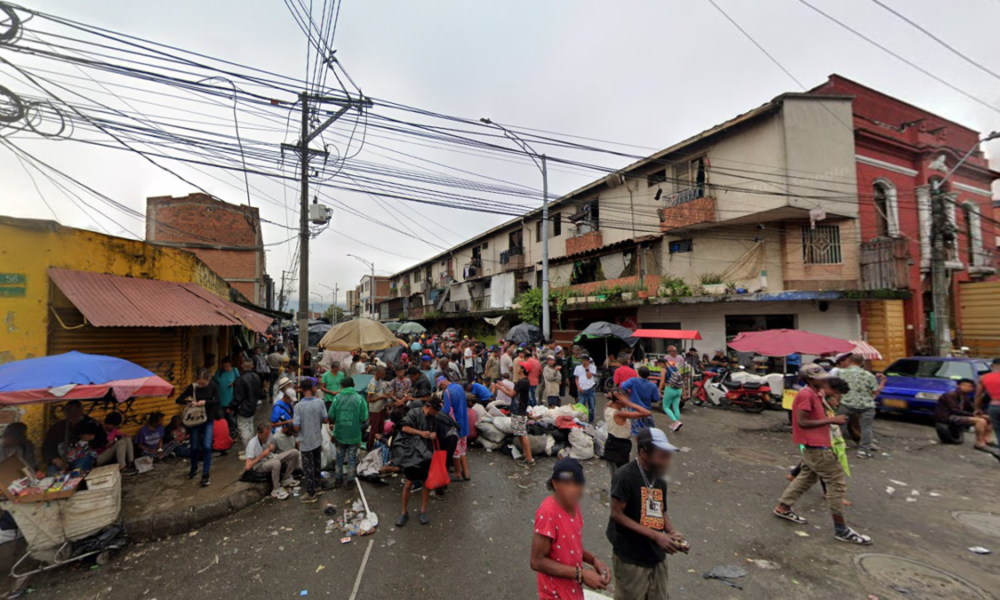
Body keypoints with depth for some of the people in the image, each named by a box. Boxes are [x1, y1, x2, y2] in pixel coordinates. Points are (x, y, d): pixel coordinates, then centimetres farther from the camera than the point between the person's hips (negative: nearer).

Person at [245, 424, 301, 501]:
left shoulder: (268, 436, -10)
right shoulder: (252, 445, -27)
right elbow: (248, 466, -33)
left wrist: (271, 447, -8)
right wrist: (262, 455, -27)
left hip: (270, 457, 7)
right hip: (259, 465, -7)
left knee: (294, 452, -11)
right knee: (276, 463, -40)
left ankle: (287, 479, 3)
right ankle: (276, 490, -20)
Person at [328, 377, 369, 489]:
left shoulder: (337, 397, -8)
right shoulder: (359, 398, -12)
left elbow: (331, 416, -6)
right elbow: (364, 418, -14)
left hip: (340, 433, 2)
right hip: (354, 434, -1)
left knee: (340, 456, 21)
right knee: (352, 458, 14)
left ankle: (338, 479, 31)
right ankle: (350, 481, 23)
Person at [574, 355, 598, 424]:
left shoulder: (592, 367, 3)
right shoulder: (578, 368, 9)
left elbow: (589, 376, -9)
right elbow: (576, 379, 11)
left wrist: (587, 368, -9)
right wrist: (578, 387, -2)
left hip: (591, 389, -1)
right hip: (581, 390, 1)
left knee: (592, 407, 5)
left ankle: (591, 420, 20)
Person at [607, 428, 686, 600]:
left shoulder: (660, 480, 4)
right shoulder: (625, 476, -20)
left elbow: (661, 512, 14)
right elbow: (617, 514, -20)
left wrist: (672, 532, -6)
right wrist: (655, 535, -22)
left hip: (657, 557, 7)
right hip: (630, 559, -7)